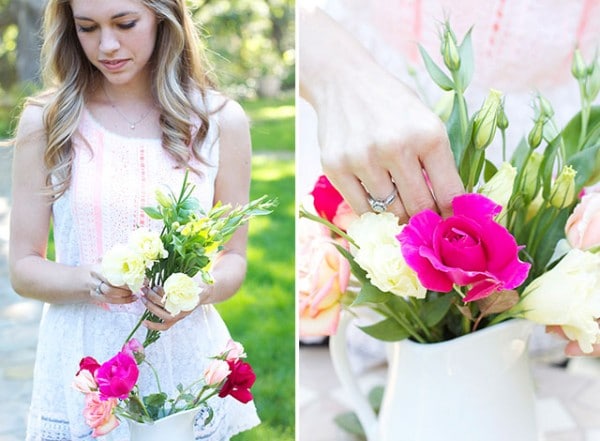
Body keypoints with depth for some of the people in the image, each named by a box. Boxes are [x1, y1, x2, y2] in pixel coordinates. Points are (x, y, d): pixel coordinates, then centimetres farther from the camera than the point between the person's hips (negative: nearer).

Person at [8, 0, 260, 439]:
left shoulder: (221, 120, -3)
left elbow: (234, 259, 4)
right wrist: (90, 281, -20)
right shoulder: (45, 122, -4)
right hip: (81, 376, 0)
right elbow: (24, 267, -1)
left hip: (186, 360, 1)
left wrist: (201, 289, -18)